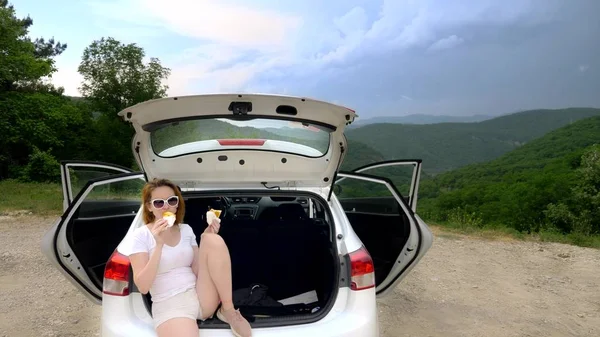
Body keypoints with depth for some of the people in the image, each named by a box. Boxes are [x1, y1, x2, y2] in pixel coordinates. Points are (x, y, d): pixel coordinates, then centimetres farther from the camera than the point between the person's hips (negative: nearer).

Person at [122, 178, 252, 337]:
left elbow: (198, 270, 7)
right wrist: (159, 245, -20)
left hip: (202, 297, 6)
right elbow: (143, 287, -12)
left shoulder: (186, 230, 11)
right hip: (170, 305, -6)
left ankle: (228, 310, -10)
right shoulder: (141, 235, -3)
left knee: (214, 240, -19)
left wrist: (205, 239, -4)